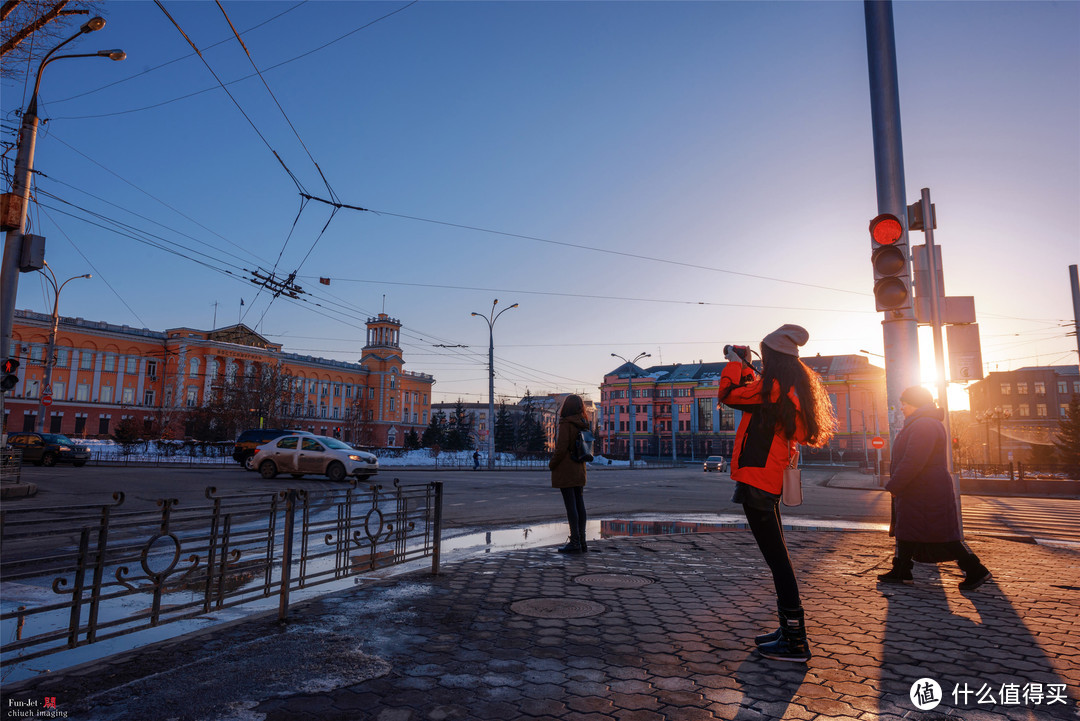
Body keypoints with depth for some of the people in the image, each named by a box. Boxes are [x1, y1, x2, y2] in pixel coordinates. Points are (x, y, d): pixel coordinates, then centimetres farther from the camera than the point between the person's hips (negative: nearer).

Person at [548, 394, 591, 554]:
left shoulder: (566, 424, -14)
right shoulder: (582, 425, 9)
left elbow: (561, 448, -19)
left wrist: (551, 464, -5)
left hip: (565, 471, -8)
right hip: (579, 470, 8)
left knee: (570, 506, -4)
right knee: (579, 504, 10)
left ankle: (575, 542, -1)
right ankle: (582, 541, 15)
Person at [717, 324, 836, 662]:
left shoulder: (774, 387, -16)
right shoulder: (792, 390, 14)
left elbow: (728, 394, -16)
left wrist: (736, 361, -2)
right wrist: (745, 367, 29)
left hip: (757, 480, -10)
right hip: (771, 481, 10)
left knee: (776, 557, -5)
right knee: (776, 556, 17)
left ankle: (795, 642, 2)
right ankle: (789, 630, 27)